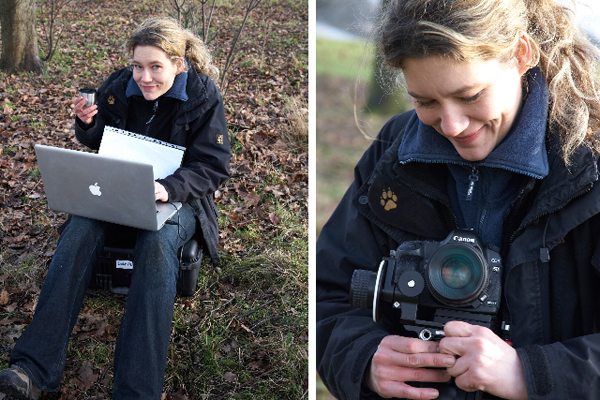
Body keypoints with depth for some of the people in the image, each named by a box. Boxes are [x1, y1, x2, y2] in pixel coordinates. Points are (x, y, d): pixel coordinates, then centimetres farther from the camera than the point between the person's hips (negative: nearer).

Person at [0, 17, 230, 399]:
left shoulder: (203, 96, -9)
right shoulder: (119, 86, 1)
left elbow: (213, 166, -11)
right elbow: (97, 143, 15)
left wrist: (168, 188, -29)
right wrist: (87, 124, -10)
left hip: (178, 196, -3)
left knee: (157, 243, -36)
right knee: (80, 230, -27)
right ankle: (35, 367, -29)